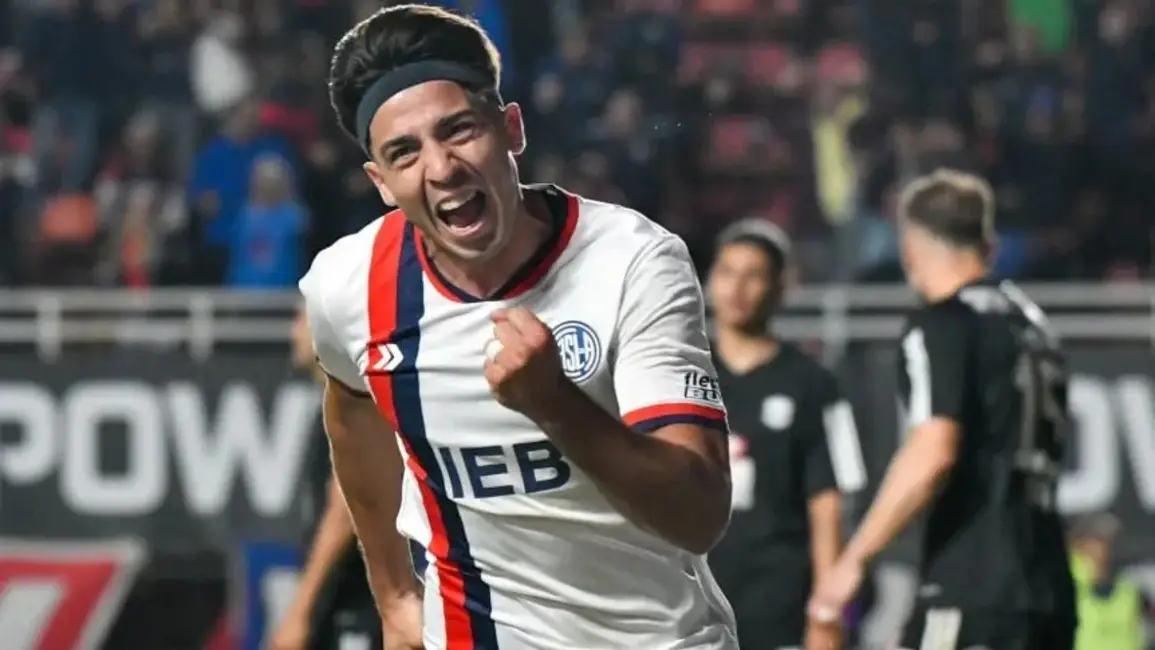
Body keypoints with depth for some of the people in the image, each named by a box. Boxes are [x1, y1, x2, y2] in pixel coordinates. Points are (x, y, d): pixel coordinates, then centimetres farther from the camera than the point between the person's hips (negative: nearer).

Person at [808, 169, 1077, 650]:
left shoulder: (940, 327, -7)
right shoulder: (1029, 322, 17)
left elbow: (932, 455, -19)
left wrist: (854, 558, -14)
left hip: (973, 589, -8)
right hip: (1047, 588, 8)